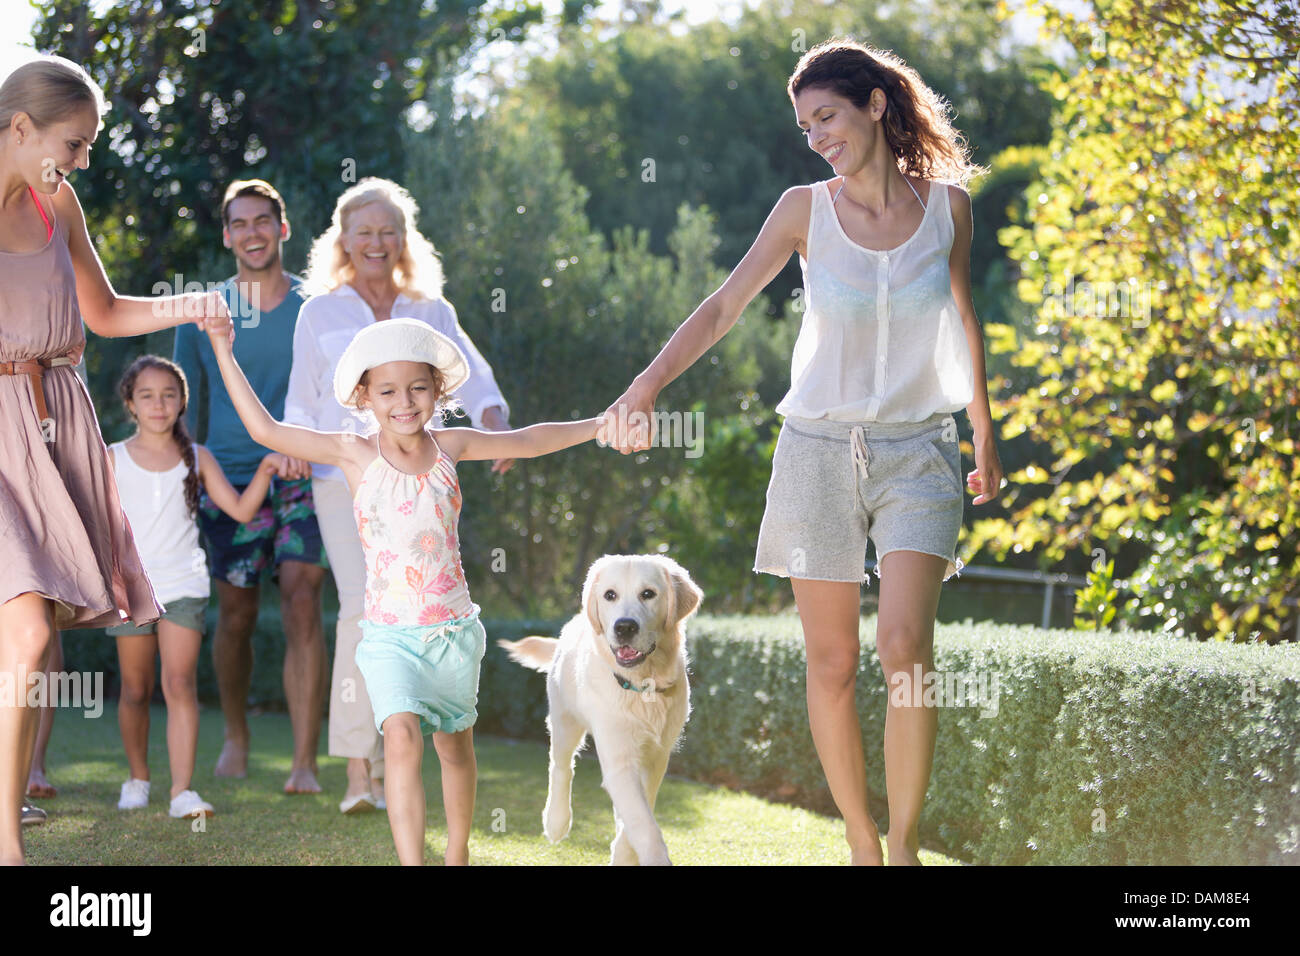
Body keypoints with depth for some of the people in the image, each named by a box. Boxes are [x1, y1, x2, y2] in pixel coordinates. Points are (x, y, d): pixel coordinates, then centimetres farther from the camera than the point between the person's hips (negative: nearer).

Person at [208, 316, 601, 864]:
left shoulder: (450, 446, 0)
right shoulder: (356, 455, -7)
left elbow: (529, 441, 13)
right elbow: (264, 429, -7)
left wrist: (606, 423, 15)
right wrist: (223, 350, -9)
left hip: (453, 627, 3)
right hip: (389, 632, -3)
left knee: (455, 745, 16)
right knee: (402, 738, -23)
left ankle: (457, 854, 37)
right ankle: (411, 864, -24)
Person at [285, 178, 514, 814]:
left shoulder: (431, 313, 13)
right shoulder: (320, 313, 11)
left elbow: (471, 377, 2)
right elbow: (301, 401, 12)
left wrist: (493, 419, -19)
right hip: (343, 478, -2)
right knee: (363, 609, -17)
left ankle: (389, 764, 12)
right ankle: (357, 768, -18)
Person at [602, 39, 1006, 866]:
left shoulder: (947, 203, 1)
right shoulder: (806, 210, 0)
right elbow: (724, 308, 0)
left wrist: (986, 443, 20)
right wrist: (646, 386, -13)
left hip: (918, 454, -1)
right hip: (819, 449, 1)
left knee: (906, 647, -18)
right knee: (832, 666, 1)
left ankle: (906, 842, -6)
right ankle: (861, 841, 14)